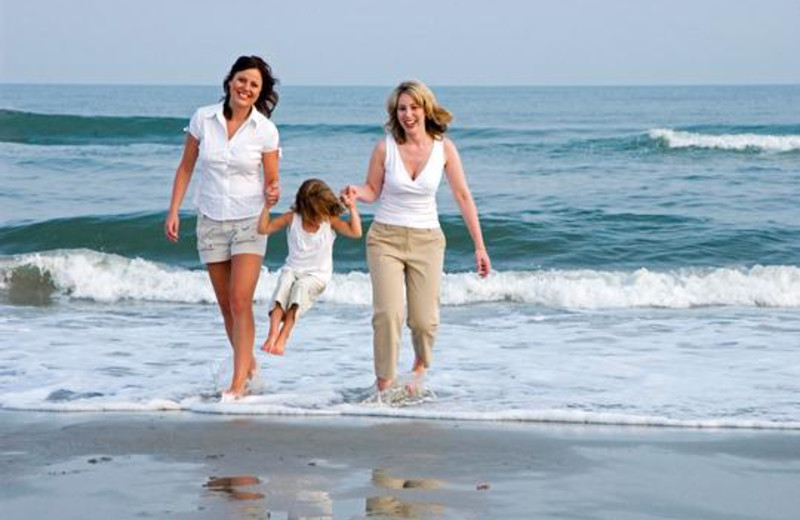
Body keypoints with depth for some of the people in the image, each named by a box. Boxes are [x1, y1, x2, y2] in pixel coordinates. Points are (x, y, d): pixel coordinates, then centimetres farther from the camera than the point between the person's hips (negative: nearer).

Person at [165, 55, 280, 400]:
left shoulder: (265, 131, -8)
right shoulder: (203, 118, -4)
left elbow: (271, 181, -1)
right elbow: (185, 168, 4)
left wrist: (272, 195, -24)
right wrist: (173, 211, -2)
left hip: (248, 221, -3)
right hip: (211, 220, 3)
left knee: (240, 302, -13)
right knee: (226, 305, 11)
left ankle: (238, 382, -12)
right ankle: (248, 364, 29)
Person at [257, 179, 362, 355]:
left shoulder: (330, 221, -2)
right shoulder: (292, 218, 0)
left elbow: (356, 232, -13)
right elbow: (263, 229, 0)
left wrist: (352, 208, -18)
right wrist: (267, 207, -12)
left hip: (317, 275, -1)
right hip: (292, 269, 1)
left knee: (301, 286, -35)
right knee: (284, 283, -34)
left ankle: (282, 338, -37)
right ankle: (272, 335, -45)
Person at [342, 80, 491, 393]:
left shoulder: (443, 149, -5)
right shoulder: (385, 147, -6)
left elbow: (463, 197, -1)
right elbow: (372, 190, 5)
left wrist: (479, 246, -1)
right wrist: (356, 192, -20)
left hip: (427, 239, 1)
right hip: (386, 238, -1)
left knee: (424, 320, -3)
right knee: (388, 314, -16)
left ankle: (421, 364, 31)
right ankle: (384, 384, -2)